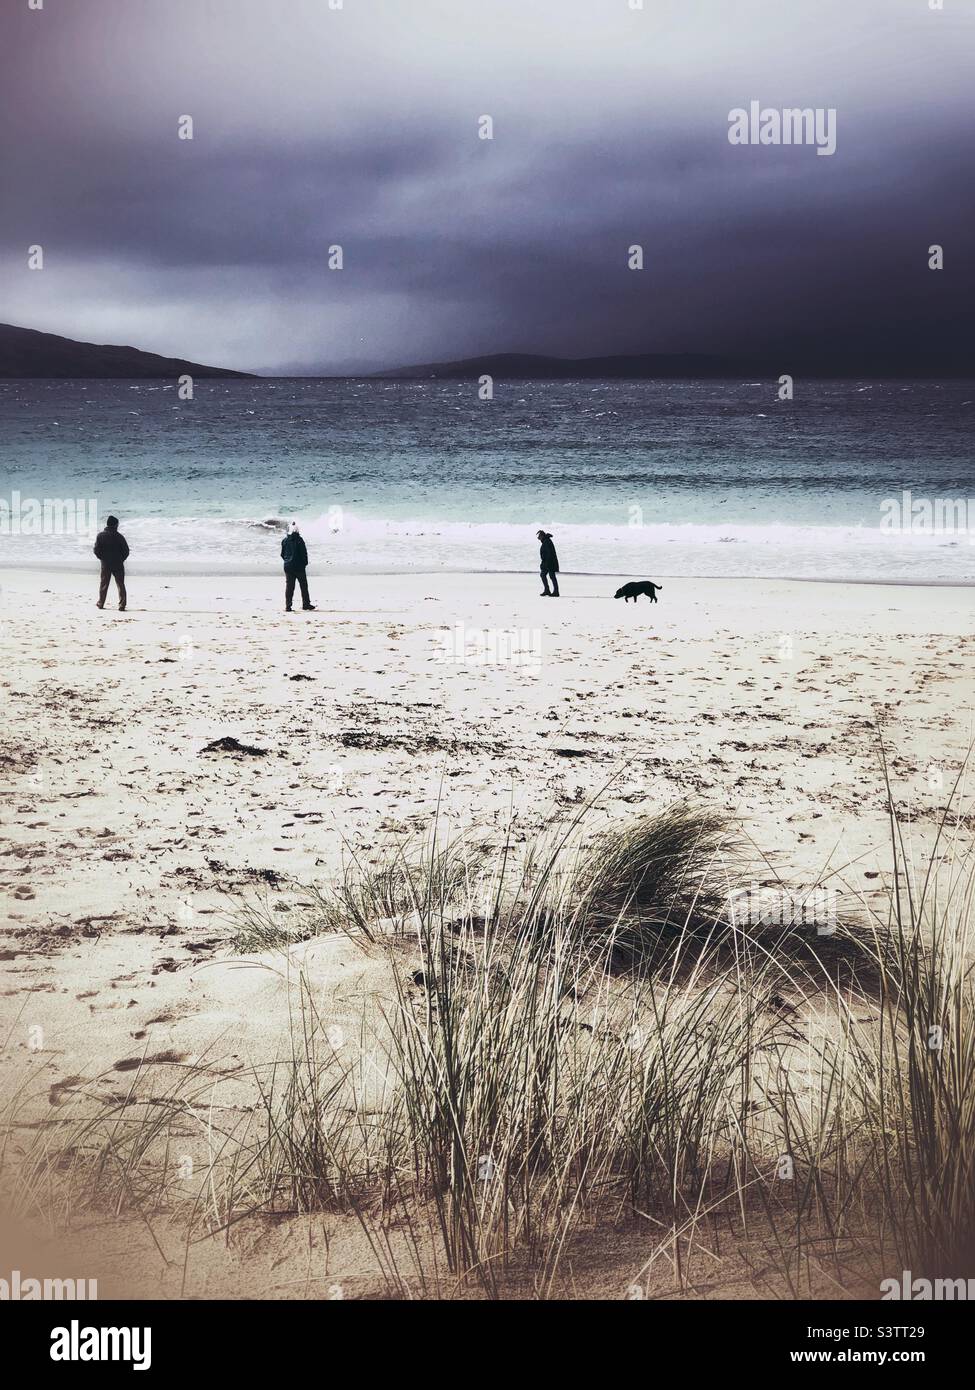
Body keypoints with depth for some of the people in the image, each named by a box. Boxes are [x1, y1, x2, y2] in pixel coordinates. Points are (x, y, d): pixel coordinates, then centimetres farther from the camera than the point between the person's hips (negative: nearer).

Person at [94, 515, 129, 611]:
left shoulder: (100, 535, -4)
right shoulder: (119, 536, -8)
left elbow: (96, 549, -4)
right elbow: (126, 550, -7)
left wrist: (102, 558, 9)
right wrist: (121, 559, 7)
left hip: (105, 564, 2)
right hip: (118, 565, -2)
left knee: (104, 584, 15)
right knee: (120, 585, 3)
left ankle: (101, 604, 21)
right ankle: (122, 605, -6)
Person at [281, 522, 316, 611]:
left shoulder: (284, 540, 1)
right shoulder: (299, 540, -11)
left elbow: (282, 554, 8)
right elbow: (304, 553, -9)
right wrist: (305, 563, 4)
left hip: (288, 566, 3)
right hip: (299, 567, -3)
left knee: (289, 586, 4)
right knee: (303, 586, 9)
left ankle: (287, 606, 0)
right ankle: (306, 604, 13)